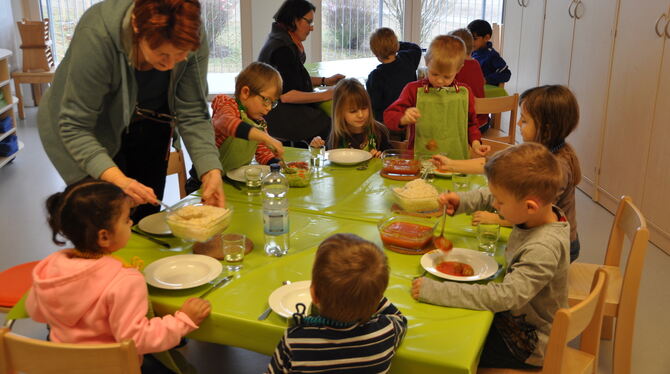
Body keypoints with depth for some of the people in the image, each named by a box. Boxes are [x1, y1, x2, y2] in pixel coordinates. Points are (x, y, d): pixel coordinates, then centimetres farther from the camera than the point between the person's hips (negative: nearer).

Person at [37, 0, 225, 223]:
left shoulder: (193, 39, -26)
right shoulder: (96, 36, -36)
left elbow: (192, 114, -19)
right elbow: (74, 127, -32)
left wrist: (211, 171, -33)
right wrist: (117, 179, -46)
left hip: (149, 125, 3)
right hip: (95, 131, -3)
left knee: (147, 214, 9)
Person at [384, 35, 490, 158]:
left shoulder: (465, 93, 9)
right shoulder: (413, 90, 2)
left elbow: (471, 123, 24)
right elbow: (389, 116, -2)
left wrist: (475, 143, 6)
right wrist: (404, 119, -23)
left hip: (456, 163, 2)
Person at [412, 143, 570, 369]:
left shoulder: (543, 249, -35)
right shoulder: (540, 209, -12)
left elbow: (506, 297, -40)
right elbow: (487, 197, 8)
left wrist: (435, 291, -39)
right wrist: (461, 201, -10)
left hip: (528, 342, -8)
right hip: (516, 314, 8)